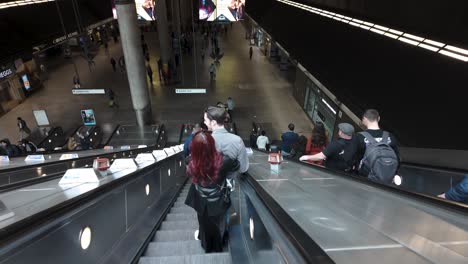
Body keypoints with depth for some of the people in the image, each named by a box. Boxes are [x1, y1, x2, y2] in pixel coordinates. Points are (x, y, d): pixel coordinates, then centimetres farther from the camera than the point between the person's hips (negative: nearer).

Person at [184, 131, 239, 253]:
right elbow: (236, 165, -11)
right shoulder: (223, 161, -35)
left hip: (202, 203, 0)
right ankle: (217, 246, 58)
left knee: (205, 224, 31)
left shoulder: (193, 164, -33)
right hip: (218, 202, 0)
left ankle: (207, 245, 60)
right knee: (218, 225, 31)